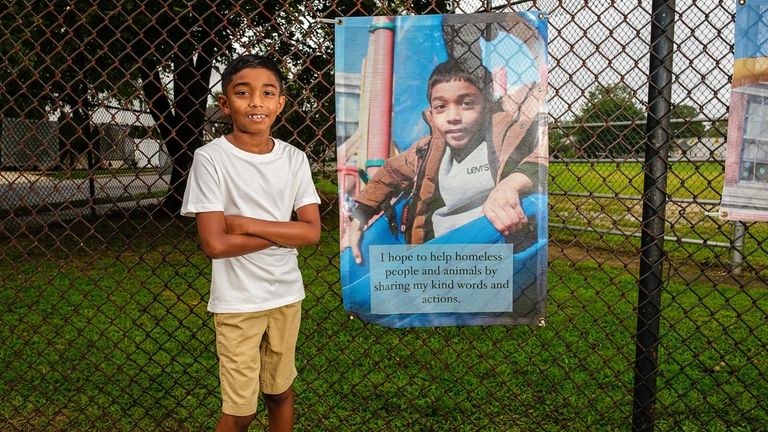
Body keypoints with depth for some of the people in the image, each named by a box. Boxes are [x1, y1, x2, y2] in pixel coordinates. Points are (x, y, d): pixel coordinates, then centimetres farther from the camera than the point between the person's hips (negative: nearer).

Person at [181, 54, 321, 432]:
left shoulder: (294, 158, -1)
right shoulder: (210, 158, -12)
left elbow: (312, 231, -8)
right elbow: (215, 243, -18)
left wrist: (245, 223, -16)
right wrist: (285, 232, -12)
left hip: (287, 296, 4)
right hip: (236, 303, -3)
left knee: (280, 393, 19)